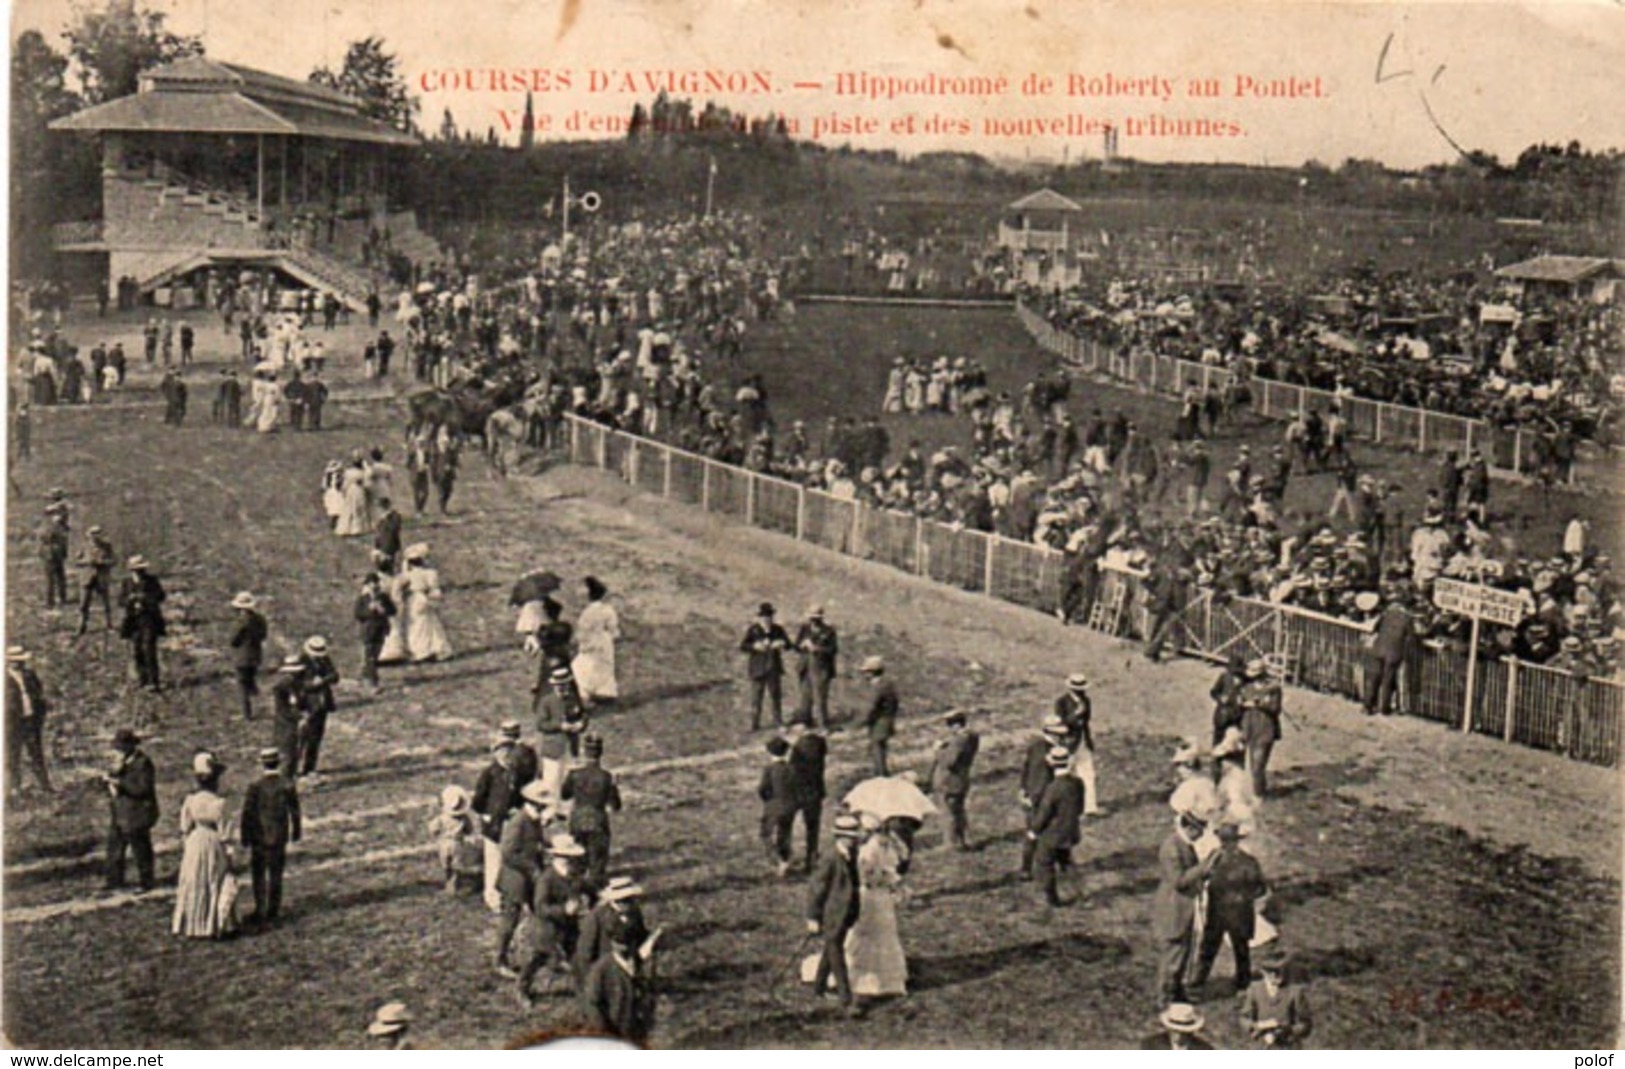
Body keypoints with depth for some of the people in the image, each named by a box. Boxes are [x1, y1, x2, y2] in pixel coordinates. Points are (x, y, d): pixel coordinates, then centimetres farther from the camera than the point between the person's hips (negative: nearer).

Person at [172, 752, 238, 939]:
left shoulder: (189, 801, -5)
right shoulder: (218, 803, -18)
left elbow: (185, 829, 4)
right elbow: (223, 832, -11)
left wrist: (184, 846, 17)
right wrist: (228, 853, -2)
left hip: (194, 844, 4)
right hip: (213, 844, -4)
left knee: (193, 886, 14)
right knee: (218, 886, 8)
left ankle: (191, 926, 20)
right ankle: (215, 926, 10)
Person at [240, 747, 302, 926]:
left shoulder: (255, 787, -17)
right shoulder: (288, 785, -11)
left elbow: (247, 815, -12)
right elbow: (294, 811, -3)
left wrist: (244, 838, 1)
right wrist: (296, 831, 13)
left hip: (259, 837, -2)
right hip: (280, 837, 2)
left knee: (259, 875, 13)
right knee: (276, 876, 13)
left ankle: (260, 912, 15)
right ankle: (272, 913, 18)